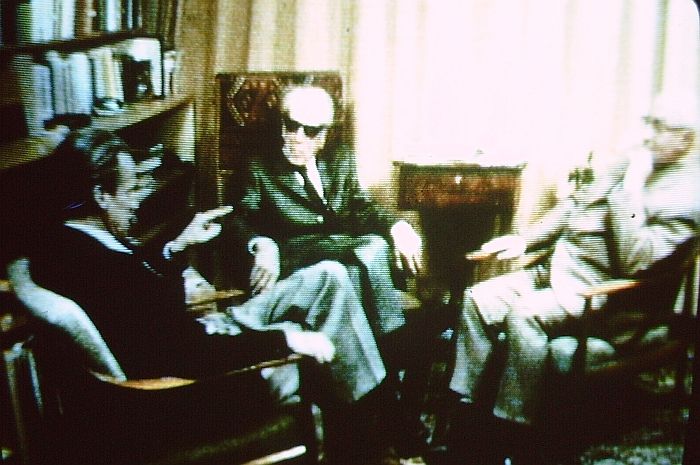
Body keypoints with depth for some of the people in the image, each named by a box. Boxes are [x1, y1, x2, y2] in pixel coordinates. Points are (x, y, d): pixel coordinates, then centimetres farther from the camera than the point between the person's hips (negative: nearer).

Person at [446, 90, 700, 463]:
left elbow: (635, 261, -23)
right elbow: (576, 203, 20)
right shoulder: (634, 160, 13)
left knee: (524, 314, -32)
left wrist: (631, 191, -21)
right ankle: (464, 408, -1)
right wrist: (524, 239, 11)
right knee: (478, 299, -8)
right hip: (557, 268, 8)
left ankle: (513, 431, -19)